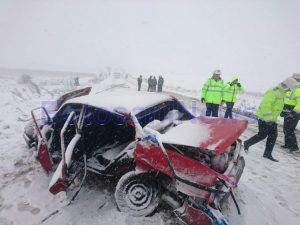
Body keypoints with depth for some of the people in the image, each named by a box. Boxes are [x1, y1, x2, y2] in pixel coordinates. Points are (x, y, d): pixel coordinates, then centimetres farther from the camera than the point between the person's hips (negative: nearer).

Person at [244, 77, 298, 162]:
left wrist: (272, 119, 24)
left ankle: (267, 154, 17)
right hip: (264, 119, -10)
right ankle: (247, 143, 16)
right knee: (262, 135, -3)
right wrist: (268, 119, -29)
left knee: (273, 136, 8)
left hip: (272, 120, 10)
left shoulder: (281, 93, 13)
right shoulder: (274, 92, -19)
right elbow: (265, 105, -27)